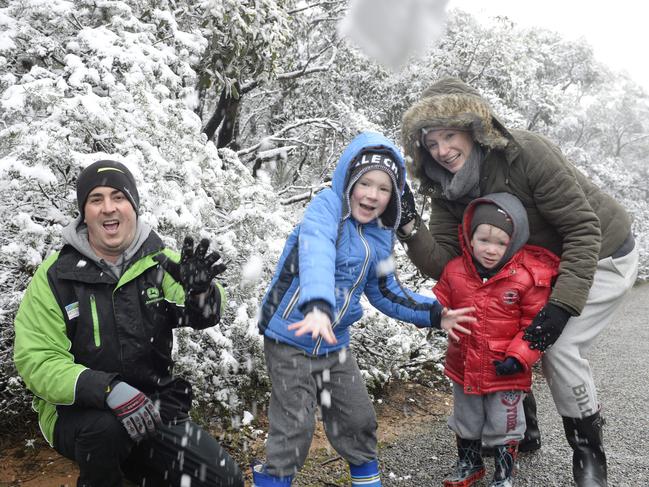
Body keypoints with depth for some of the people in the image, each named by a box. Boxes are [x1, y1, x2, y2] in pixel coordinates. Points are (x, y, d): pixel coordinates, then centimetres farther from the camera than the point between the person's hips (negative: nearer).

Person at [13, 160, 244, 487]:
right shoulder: (56, 275, -9)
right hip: (76, 412, -3)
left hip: (152, 408, 3)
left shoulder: (159, 261, -1)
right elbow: (36, 361, -14)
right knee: (107, 427, -36)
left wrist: (200, 289, -38)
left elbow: (202, 316, -13)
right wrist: (106, 389, -30)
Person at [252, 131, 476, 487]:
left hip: (335, 343, 7)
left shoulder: (380, 236, 3)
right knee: (295, 427, -3)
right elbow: (316, 255, -39)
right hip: (291, 336, -6)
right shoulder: (326, 206, -18)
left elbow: (384, 292, 15)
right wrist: (318, 305, -56)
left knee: (359, 419, 15)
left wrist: (433, 314, 8)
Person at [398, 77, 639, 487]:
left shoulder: (528, 153, -32)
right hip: (544, 265, 7)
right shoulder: (448, 190, -13)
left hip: (601, 256, -6)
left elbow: (583, 229, -29)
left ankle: (589, 452, 5)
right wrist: (409, 228, -33)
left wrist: (561, 305, -34)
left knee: (559, 347, -19)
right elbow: (443, 264, -17)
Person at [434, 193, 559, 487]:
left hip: (506, 372, -3)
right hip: (464, 366, 4)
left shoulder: (529, 276, -18)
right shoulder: (455, 270, -9)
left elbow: (536, 323, -13)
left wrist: (519, 357, -20)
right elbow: (440, 301, 7)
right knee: (465, 422, 23)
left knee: (503, 426, 15)